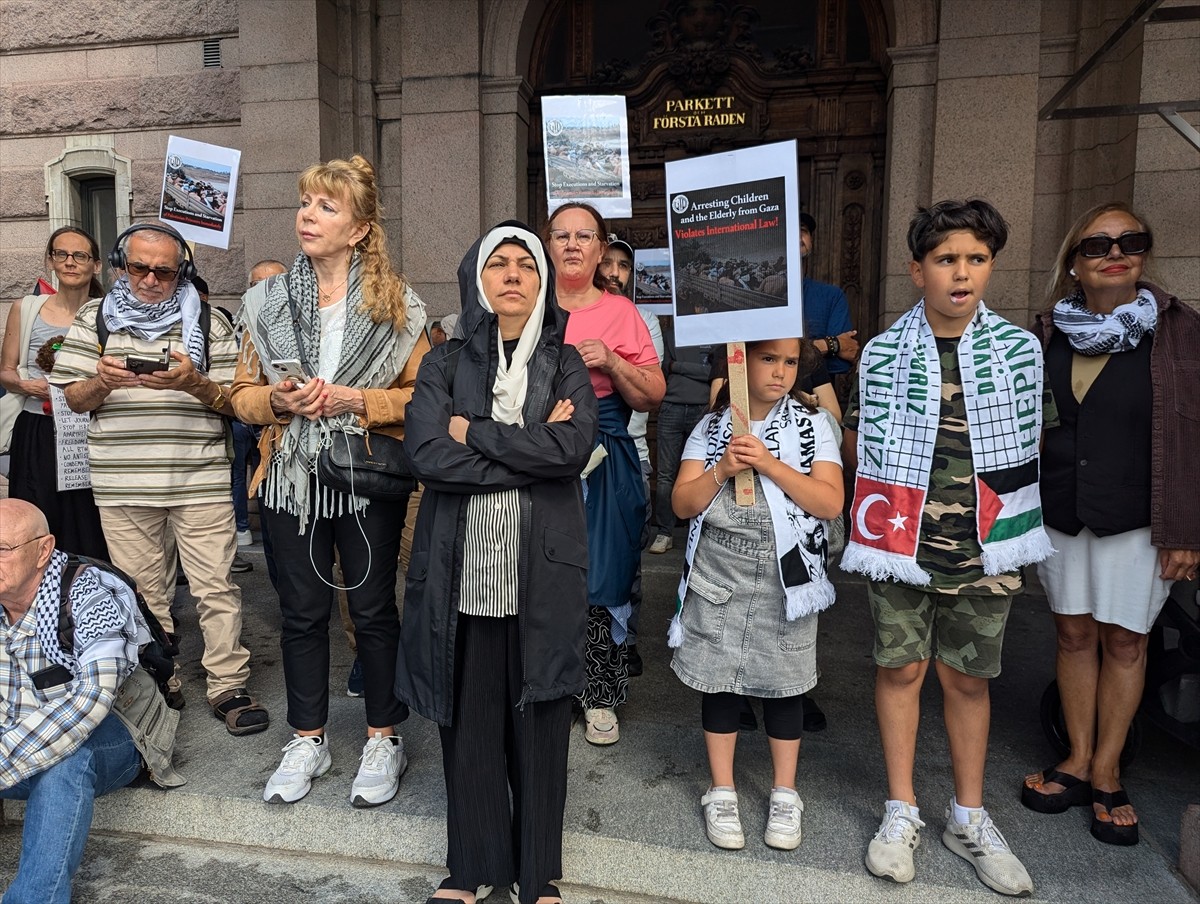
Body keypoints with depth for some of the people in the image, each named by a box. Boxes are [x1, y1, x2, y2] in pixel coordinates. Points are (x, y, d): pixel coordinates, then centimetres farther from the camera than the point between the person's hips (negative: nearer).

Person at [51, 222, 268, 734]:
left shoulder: (210, 322, 6)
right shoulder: (94, 319, 11)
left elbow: (232, 402, 2)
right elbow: (75, 399, 8)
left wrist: (194, 382, -18)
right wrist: (104, 380, -13)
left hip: (200, 481, -2)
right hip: (122, 485, 2)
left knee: (216, 587, -2)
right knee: (142, 591, 10)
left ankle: (228, 687, 9)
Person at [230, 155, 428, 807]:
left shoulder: (396, 305, -3)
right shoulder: (267, 301, 6)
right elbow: (242, 393, 9)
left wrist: (356, 400, -18)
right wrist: (277, 400, -12)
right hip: (290, 477, 3)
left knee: (373, 609, 6)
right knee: (302, 612, 12)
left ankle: (383, 740, 24)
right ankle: (307, 741, 29)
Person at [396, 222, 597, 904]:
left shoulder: (565, 364, 6)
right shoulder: (445, 365, 7)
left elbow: (574, 449, -12)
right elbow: (427, 455, -10)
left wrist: (474, 432, -9)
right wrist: (532, 449, -12)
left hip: (543, 570, 0)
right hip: (463, 567, 1)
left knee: (539, 720, 8)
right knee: (468, 718, 9)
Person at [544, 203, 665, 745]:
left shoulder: (621, 313, 7)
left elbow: (653, 397, 4)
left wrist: (611, 362, -11)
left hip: (602, 461, 0)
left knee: (600, 577, 1)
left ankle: (600, 697, 18)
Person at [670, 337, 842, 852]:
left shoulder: (812, 428, -1)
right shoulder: (711, 429, 3)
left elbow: (830, 503, -12)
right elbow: (682, 504, -2)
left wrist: (769, 464, -20)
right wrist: (722, 470, -18)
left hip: (785, 578, -1)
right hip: (718, 577, 1)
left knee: (783, 683, 10)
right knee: (719, 680, 9)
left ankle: (785, 796, 28)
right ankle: (722, 794, 26)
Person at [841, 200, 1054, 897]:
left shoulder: (1020, 349, 1)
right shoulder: (885, 352, -1)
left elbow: (1032, 441, 10)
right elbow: (857, 442, 7)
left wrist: (993, 493, 2)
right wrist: (903, 477, -4)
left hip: (985, 547, 1)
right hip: (901, 541, -1)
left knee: (968, 677, 11)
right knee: (901, 667, 7)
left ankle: (970, 818, 29)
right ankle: (902, 811, 24)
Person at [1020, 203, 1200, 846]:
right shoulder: (1051, 331, 4)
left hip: (1133, 515, -2)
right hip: (1058, 510, 3)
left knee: (1123, 641, 7)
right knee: (1074, 633, 11)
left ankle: (1106, 771, 24)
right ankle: (1078, 761, 26)